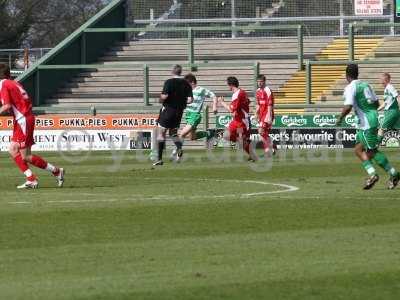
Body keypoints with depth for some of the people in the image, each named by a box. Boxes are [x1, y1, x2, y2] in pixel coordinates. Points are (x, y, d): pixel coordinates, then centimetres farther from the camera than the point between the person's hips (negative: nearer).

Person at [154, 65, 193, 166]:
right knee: (173, 133, 20)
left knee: (161, 134, 4)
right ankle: (179, 148, -10)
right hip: (179, 111, 5)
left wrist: (161, 100, 1)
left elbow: (164, 96, -22)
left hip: (168, 110, -5)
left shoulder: (169, 82, -13)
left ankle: (159, 158, 1)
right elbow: (190, 100, -3)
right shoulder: (186, 84, 0)